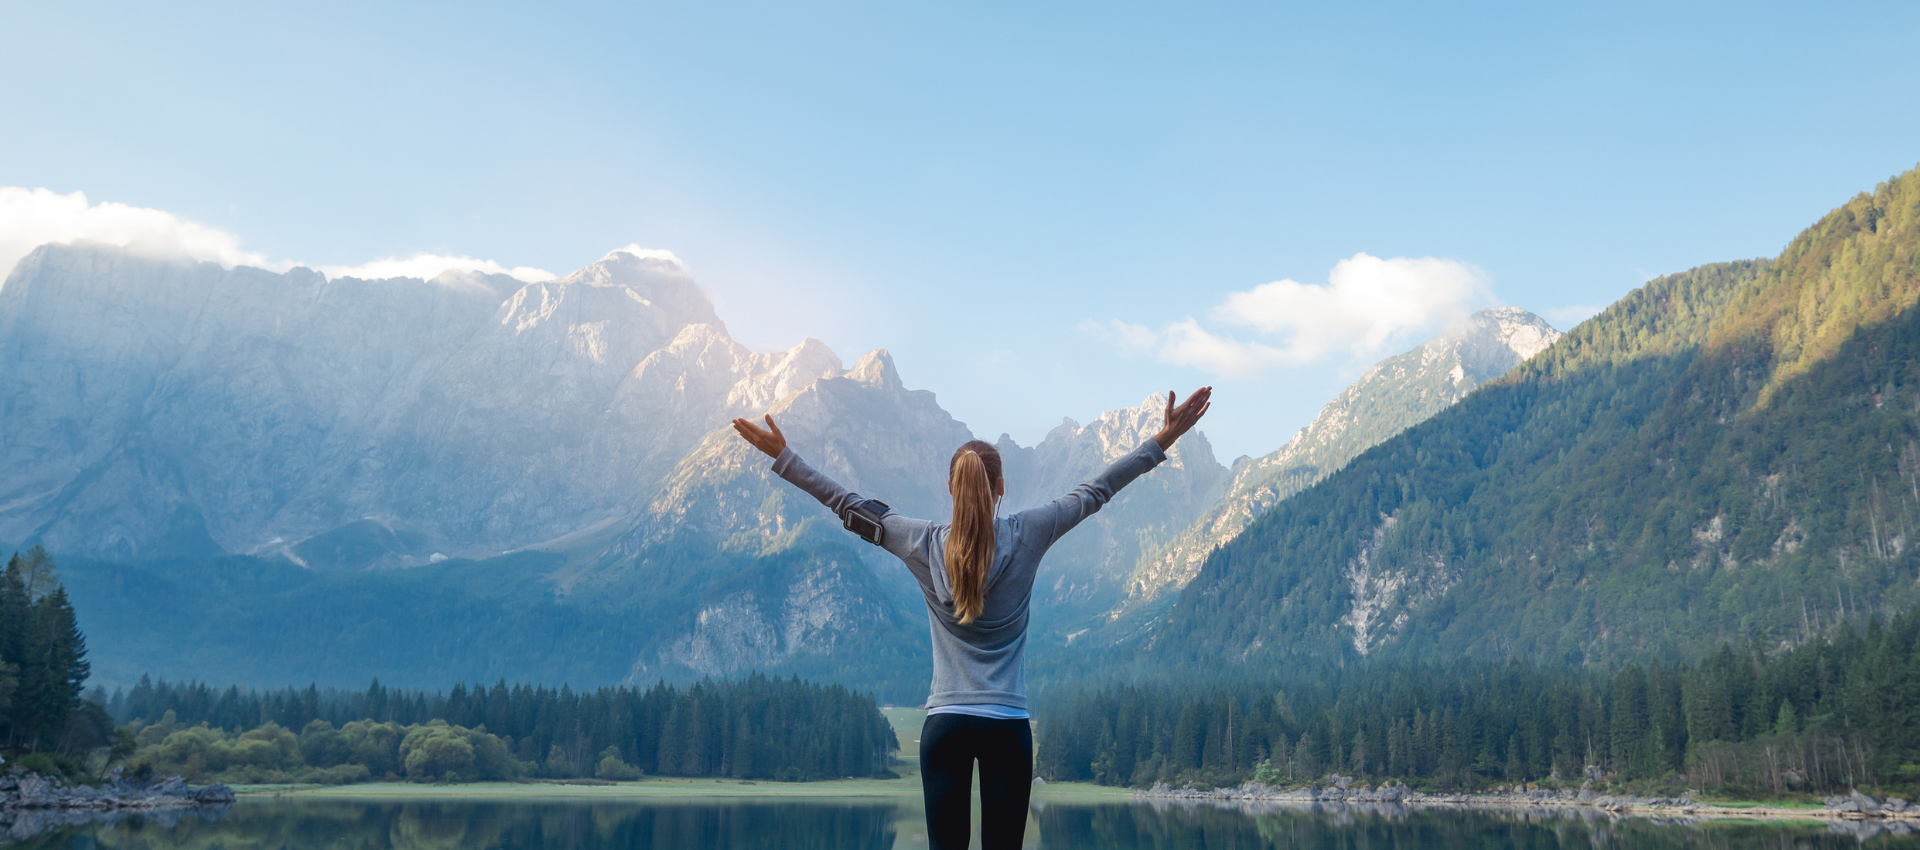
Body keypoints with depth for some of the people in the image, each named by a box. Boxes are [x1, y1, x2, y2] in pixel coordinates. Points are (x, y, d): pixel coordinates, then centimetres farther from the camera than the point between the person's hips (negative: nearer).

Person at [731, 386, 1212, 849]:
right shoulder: (1025, 537, -3)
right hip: (1008, 726, -1)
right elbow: (1096, 492, 3)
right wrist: (1164, 440, 11)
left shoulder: (923, 545, -1)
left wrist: (783, 457, 18)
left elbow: (848, 505, 8)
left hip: (944, 724, 1)